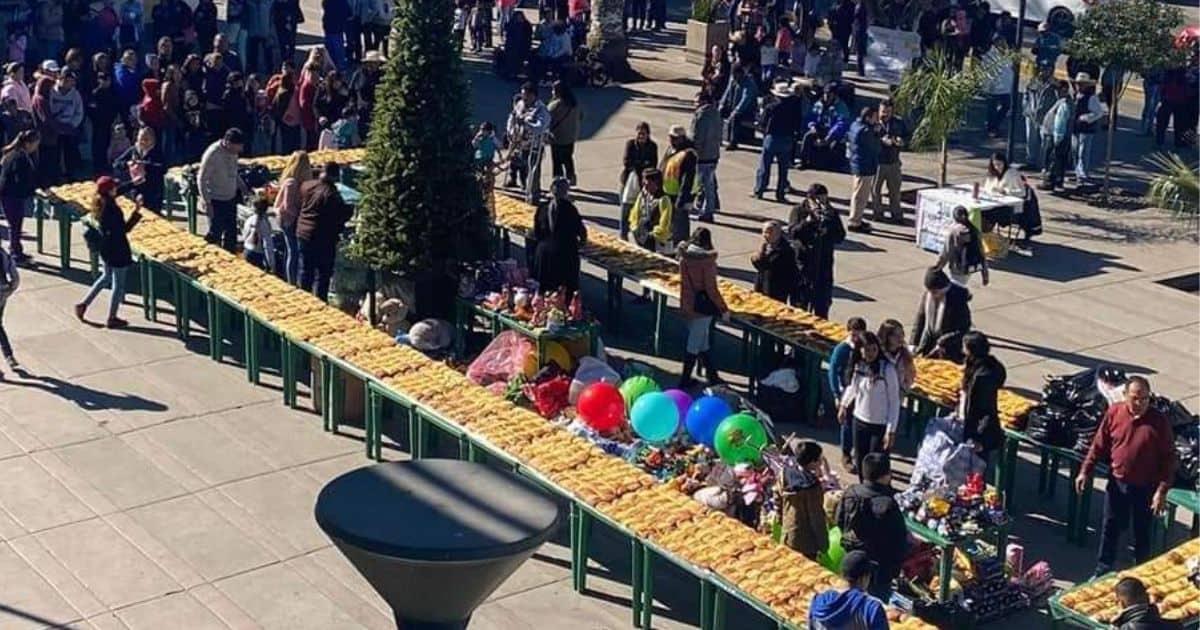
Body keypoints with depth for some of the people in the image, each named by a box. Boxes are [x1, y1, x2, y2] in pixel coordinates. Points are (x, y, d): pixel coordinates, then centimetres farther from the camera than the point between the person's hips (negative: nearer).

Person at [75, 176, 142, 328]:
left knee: (107, 276, 29)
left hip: (104, 246, 9)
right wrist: (137, 212, -23)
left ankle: (83, 304, 29)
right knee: (118, 283, 7)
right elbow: (124, 229, -24)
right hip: (116, 249, -9)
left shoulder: (100, 202, -1)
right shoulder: (111, 208, -26)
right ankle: (112, 318, 17)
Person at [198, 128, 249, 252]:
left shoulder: (233, 152, -1)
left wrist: (243, 188, 14)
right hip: (216, 200, -7)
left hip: (231, 197, 8)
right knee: (215, 233, 1)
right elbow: (201, 179, -19)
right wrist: (206, 201, -20)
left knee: (231, 231, 16)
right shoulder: (212, 154, -24)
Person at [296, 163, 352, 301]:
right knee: (322, 274, 3)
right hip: (323, 239, -7)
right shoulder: (332, 194, -22)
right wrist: (351, 209, 1)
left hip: (303, 234, 7)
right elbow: (340, 216, -15)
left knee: (305, 270, 17)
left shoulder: (306, 186, -1)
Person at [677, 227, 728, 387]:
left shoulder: (684, 256, -2)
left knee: (702, 341, 19)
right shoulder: (706, 260, -21)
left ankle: (712, 374, 30)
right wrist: (723, 309, -10)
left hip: (687, 305, 7)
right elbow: (711, 289, -19)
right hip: (702, 306, -7)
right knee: (695, 343, 5)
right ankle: (685, 380, 14)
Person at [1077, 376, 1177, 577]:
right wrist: (1085, 471, 1)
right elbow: (1099, 445, 2)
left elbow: (1168, 458, -12)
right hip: (1117, 482, 3)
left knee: (1142, 532, 12)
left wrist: (1162, 490, -16)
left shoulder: (1159, 421, -16)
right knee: (1110, 527, 14)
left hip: (1145, 487, -2)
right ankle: (1103, 571, 28)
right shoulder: (1114, 413, -9)